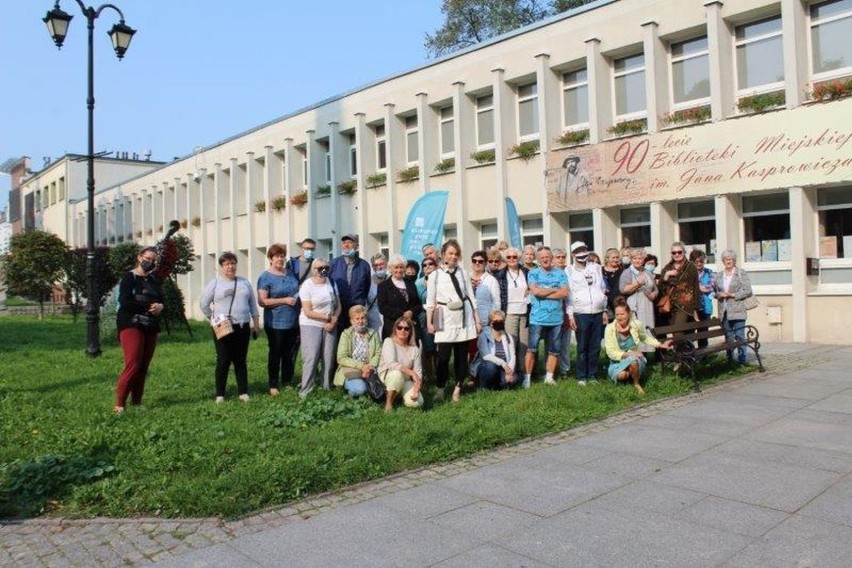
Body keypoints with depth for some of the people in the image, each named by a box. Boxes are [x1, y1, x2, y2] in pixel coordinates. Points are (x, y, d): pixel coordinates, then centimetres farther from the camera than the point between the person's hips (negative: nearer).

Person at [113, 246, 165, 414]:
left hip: (150, 327, 7)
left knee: (144, 367, 5)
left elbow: (161, 300, 17)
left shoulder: (153, 280, 17)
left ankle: (137, 402, 12)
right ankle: (119, 404, -11)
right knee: (133, 365, -16)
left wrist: (160, 307, -7)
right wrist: (148, 307, -15)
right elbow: (124, 303, -14)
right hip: (131, 325, -6)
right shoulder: (129, 277, -2)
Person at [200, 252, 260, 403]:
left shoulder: (244, 282, 11)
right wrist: (213, 318, 1)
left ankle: (243, 392, 14)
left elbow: (252, 304, 14)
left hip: (243, 327, 3)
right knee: (223, 361, 1)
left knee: (240, 361, 9)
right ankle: (220, 394, 10)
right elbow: (204, 304, 2)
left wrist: (256, 322, 11)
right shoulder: (215, 283, 0)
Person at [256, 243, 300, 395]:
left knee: (290, 354, 12)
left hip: (293, 322, 5)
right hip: (275, 323, -5)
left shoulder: (290, 273, 11)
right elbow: (262, 301, -13)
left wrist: (299, 298, 6)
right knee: (275, 354, 4)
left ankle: (287, 383, 24)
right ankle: (273, 386, 15)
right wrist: (285, 300, -18)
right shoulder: (265, 277, -6)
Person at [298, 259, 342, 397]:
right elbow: (308, 312, -14)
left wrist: (334, 321, -9)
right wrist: (328, 317, -14)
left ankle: (327, 388, 16)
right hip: (311, 325, -5)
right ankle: (305, 391, 0)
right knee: (311, 359, -7)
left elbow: (338, 306, 7)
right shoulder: (307, 286, -9)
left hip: (330, 326, 5)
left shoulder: (332, 283, 6)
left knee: (329, 358, 5)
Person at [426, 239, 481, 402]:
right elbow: (430, 301, 1)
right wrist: (429, 322, -5)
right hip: (445, 320, -2)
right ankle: (440, 389, 10)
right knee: (443, 356, -5)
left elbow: (471, 297, 8)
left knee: (461, 355, 7)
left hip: (463, 318, 2)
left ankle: (457, 388, 18)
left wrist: (477, 320, 8)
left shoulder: (463, 273, 5)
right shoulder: (435, 275, 0)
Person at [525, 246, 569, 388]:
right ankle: (527, 378, 5)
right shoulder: (533, 273, 3)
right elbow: (535, 291, -13)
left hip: (556, 318, 2)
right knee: (531, 349, -2)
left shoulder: (560, 273, 6)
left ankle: (549, 377, 21)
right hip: (537, 318, -2)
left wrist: (543, 293, -9)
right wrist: (555, 290, -5)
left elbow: (564, 293, -7)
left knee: (554, 350, 9)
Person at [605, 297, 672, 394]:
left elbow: (645, 338, 16)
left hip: (635, 358, 1)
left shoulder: (636, 324, -8)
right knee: (622, 375, -34)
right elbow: (611, 352, -14)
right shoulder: (610, 329, -13)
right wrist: (628, 354, -24)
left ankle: (637, 384, -7)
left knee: (633, 361, -36)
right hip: (617, 362, -1)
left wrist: (661, 345, 10)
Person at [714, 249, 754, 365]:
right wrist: (720, 295, -5)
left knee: (740, 336, -7)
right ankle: (730, 360, 15)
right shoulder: (719, 276, 15)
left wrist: (733, 295, -11)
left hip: (737, 311, -4)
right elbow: (715, 291, 17)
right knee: (728, 337, 8)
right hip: (724, 312, 4)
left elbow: (748, 291, -3)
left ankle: (742, 361, -2)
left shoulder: (742, 273, 2)